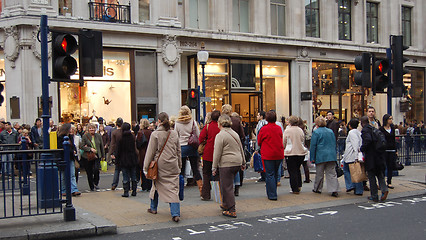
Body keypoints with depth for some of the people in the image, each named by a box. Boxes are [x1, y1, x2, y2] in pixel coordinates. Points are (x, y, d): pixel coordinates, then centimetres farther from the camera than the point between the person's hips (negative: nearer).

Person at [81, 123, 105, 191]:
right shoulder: (85, 136, -1)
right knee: (89, 172, 3)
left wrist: (103, 155, 15)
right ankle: (91, 187, 17)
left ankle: (96, 183, 4)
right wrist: (90, 149, -15)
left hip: (97, 156, 1)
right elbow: (82, 146, -5)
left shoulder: (98, 136, 8)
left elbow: (101, 146, 14)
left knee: (96, 169, -18)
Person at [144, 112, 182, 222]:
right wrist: (179, 166, 21)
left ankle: (153, 208, 34)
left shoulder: (155, 134, -7)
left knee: (157, 185, 18)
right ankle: (175, 214, -12)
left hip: (160, 165, -2)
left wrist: (146, 167, 3)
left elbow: (151, 152, -4)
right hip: (173, 166, 2)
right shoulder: (174, 134, 4)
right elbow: (178, 151, 12)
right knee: (173, 188, -1)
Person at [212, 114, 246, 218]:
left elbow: (217, 153, -12)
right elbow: (241, 149, 20)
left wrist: (214, 167, -7)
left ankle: (232, 211, -3)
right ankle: (226, 204, 30)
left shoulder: (220, 135, -11)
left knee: (227, 187, -3)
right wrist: (243, 163, 28)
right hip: (237, 163, 8)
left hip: (226, 164, -8)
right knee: (227, 184, 21)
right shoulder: (235, 134, 13)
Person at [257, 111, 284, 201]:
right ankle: (273, 192, 27)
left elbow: (259, 142, 0)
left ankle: (272, 195, -4)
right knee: (275, 174, 17)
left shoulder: (264, 129, -12)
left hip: (268, 155, -5)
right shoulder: (279, 128, 2)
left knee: (269, 175, -1)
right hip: (279, 155, 5)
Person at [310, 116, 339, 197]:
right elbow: (334, 144, 17)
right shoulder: (331, 131, 11)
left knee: (319, 174, 8)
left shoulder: (316, 132, -7)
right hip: (331, 156, 4)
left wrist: (312, 158, -3)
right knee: (332, 173, 1)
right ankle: (334, 190, -8)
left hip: (320, 156, -4)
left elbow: (313, 146, -7)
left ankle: (317, 189, 20)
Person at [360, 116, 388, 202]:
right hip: (379, 156, 7)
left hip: (370, 158, -6)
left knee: (371, 177, 3)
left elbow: (368, 140, -28)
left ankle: (374, 196, 8)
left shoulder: (364, 130, -12)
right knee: (380, 174, 16)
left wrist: (362, 149, -16)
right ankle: (384, 189, -5)